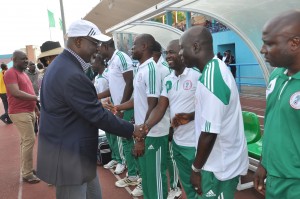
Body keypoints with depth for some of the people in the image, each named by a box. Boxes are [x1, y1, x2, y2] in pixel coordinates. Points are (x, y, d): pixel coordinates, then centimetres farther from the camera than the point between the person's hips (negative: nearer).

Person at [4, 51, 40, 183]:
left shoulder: (23, 73, 18)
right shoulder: (10, 73, -12)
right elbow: (16, 93, -24)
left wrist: (37, 110, 20)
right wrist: (36, 98, -21)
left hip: (29, 111, 9)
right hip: (20, 113, -9)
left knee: (25, 141, 14)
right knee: (29, 140, -10)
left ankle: (26, 168, 25)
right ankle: (27, 174, 0)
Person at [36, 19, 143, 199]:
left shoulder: (61, 65, 8)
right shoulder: (72, 75, -27)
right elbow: (97, 116, -22)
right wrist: (132, 130, -12)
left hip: (71, 151, 10)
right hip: (68, 157, -10)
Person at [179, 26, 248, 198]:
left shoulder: (210, 79, -27)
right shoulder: (217, 68, 4)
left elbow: (209, 133, -24)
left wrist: (196, 168, -13)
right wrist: (190, 116, 9)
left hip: (220, 166, -9)